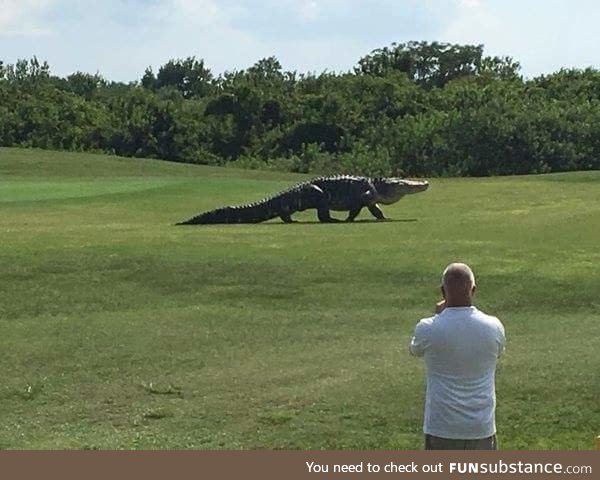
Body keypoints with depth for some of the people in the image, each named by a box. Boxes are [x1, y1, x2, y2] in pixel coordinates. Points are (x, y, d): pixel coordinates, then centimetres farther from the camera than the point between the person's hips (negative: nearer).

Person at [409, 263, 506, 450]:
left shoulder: (428, 329, -11)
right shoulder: (493, 327, -5)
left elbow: (415, 350, 13)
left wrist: (438, 316, 21)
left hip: (441, 429, -2)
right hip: (482, 428, 2)